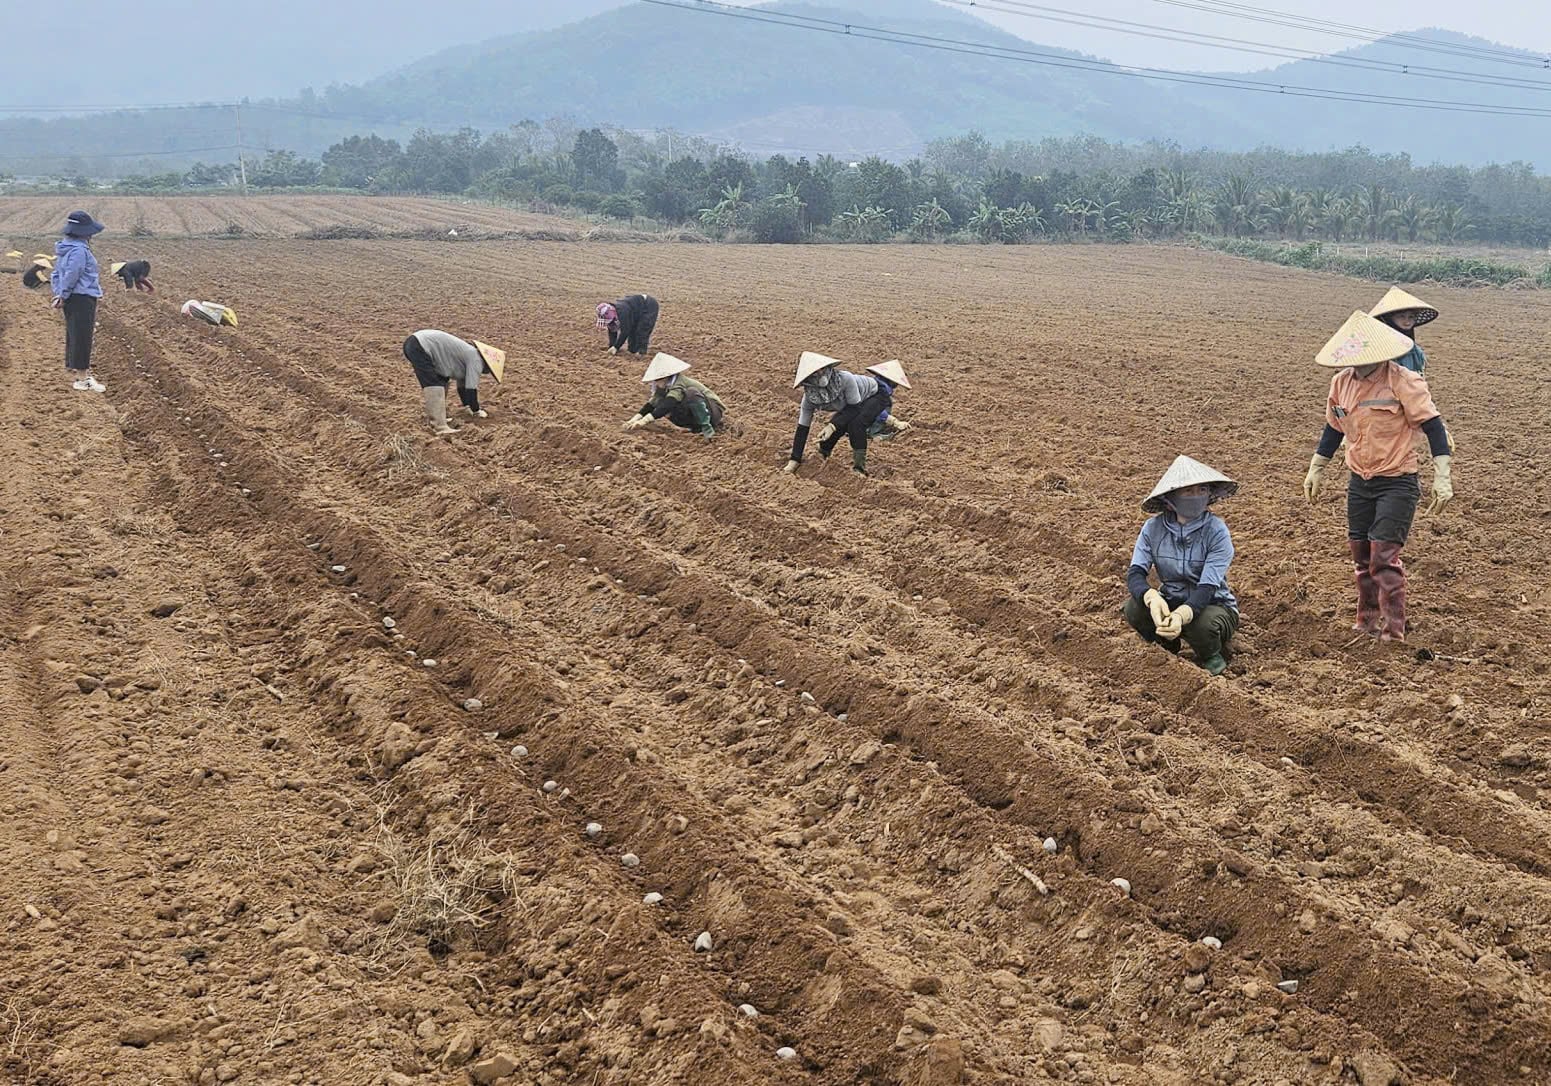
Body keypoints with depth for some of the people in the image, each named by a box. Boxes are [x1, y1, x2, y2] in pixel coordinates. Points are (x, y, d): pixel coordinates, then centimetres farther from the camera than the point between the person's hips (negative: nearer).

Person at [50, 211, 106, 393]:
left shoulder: (64, 249, 14)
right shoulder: (79, 250, -18)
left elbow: (55, 274, 18)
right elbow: (71, 276, -22)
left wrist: (59, 294, 12)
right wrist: (64, 296, -10)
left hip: (72, 300, 10)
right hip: (83, 299, -10)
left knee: (73, 337, 17)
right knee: (82, 337, -5)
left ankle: (76, 372, 27)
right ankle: (82, 379, -1)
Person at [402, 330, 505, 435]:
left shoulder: (469, 355, 21)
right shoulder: (476, 360, -9)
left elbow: (462, 386, 32)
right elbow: (471, 388, -11)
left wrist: (467, 407, 38)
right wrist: (476, 411, 1)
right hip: (418, 347, -10)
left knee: (442, 381, 20)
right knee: (435, 386, -14)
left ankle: (433, 416, 28)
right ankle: (440, 426, -20)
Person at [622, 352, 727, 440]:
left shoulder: (680, 384, -24)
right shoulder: (663, 388, 3)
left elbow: (667, 405, -35)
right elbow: (651, 405, -2)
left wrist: (644, 421, -41)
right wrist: (635, 420, -18)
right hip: (696, 418, 9)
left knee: (691, 393, -35)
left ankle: (707, 428, -26)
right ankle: (700, 427, -3)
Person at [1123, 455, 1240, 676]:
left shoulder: (1216, 531, -20)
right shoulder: (1153, 528, -10)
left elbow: (1208, 587, -28)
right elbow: (1135, 573, -18)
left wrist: (1182, 614, -49)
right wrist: (1152, 597, -42)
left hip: (1213, 606, -3)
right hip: (1171, 603, 3)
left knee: (1203, 624, -37)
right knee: (1134, 608, -27)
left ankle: (1213, 659, 1)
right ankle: (1167, 649, 6)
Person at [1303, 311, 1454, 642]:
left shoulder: (1404, 382, -15)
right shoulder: (1341, 382, 4)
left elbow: (1432, 426, -15)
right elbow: (1334, 429, 17)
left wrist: (1442, 478, -20)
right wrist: (1315, 469, 22)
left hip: (1397, 484, -6)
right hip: (1359, 482, 6)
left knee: (1384, 555, -12)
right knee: (1361, 553, 12)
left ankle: (1393, 630, -5)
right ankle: (1367, 620, 27)